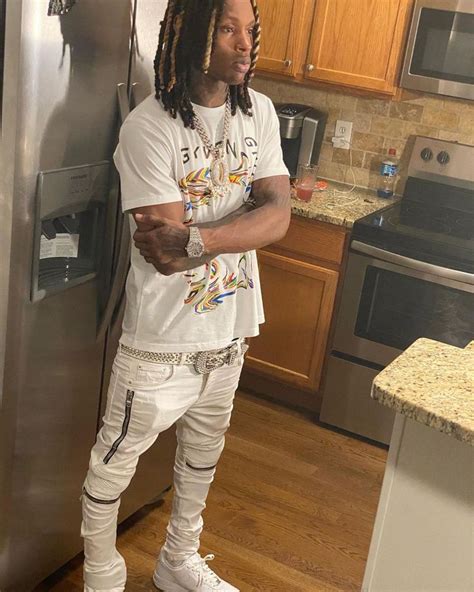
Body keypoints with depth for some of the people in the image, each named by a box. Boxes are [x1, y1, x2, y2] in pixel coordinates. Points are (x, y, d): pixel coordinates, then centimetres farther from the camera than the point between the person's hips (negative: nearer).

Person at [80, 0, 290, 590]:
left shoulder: (258, 112, -1)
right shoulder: (149, 127, -20)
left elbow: (278, 214, -13)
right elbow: (166, 256, -25)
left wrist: (196, 239, -27)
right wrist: (244, 225, -16)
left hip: (229, 330, 7)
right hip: (162, 339, -6)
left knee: (203, 454, 24)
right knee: (114, 465, 10)